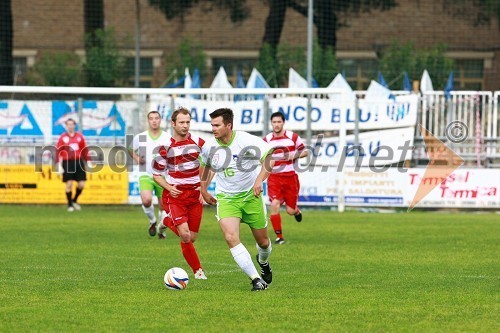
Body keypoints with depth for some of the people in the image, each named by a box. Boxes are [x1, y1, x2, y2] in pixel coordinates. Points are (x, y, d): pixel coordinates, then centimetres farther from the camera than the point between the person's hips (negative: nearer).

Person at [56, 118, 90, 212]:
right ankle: (70, 205, 8)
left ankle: (74, 201, 25)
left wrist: (88, 161, 10)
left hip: (79, 162, 3)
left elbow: (85, 150, 13)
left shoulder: (79, 136, 9)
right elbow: (58, 151, -2)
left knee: (81, 185, 0)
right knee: (69, 184, -5)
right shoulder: (63, 137, 1)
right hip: (67, 162, -3)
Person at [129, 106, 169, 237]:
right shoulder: (140, 137, 0)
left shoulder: (167, 138, -2)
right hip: (146, 176, -1)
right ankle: (152, 221, 5)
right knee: (146, 201, -24)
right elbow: (131, 150, 19)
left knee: (163, 206, 6)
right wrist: (137, 159, 0)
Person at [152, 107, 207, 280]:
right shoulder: (165, 146, -5)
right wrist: (169, 188, -15)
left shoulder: (198, 142, -2)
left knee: (192, 238, 4)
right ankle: (197, 270, 0)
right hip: (174, 194, -3)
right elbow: (156, 174, 3)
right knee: (185, 235, -19)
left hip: (195, 194, 3)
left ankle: (167, 222, 34)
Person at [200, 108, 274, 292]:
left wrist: (259, 180, -35)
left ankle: (263, 262, 49)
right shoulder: (209, 147, -5)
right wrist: (204, 190, 18)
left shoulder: (247, 141, -19)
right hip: (226, 198, 2)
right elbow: (204, 166, 16)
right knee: (231, 237, -23)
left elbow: (269, 158, -22)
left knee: (262, 241, 10)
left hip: (251, 195, -1)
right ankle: (256, 280, -20)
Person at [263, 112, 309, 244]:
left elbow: (305, 151, 6)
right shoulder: (266, 140, 1)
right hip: (274, 177, 1)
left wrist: (295, 156, -12)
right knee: (274, 205, -17)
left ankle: (296, 211, 41)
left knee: (290, 210, 1)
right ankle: (279, 237, -6)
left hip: (290, 177, -1)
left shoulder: (293, 137, -3)